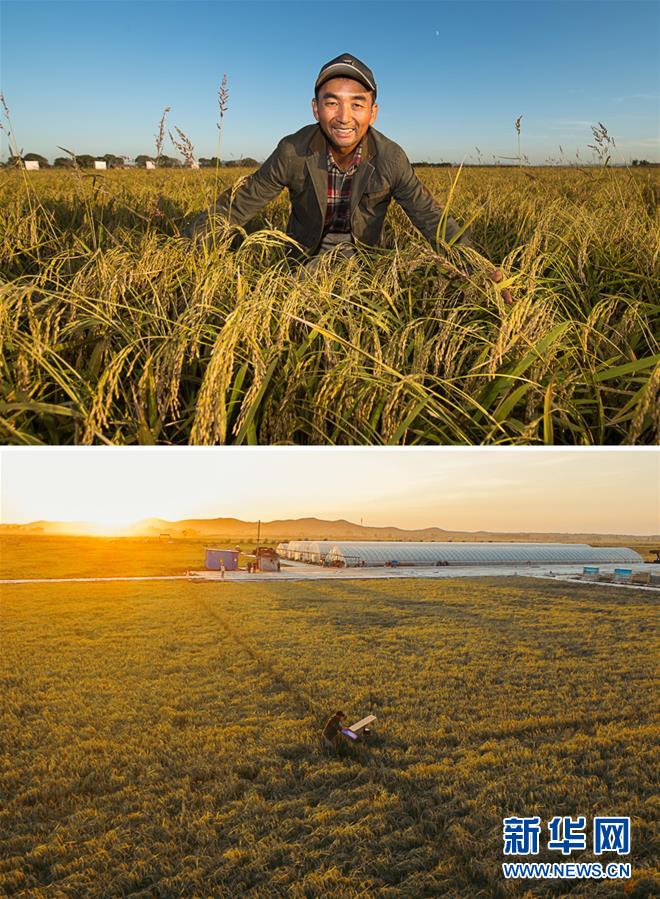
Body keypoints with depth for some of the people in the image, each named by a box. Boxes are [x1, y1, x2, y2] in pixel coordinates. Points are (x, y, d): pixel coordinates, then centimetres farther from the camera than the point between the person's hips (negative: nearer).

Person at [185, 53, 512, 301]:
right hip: (306, 258, 0)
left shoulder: (391, 159, -18)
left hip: (362, 256, 1)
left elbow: (431, 218, -13)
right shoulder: (292, 151, -20)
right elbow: (241, 202, -14)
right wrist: (186, 244, -20)